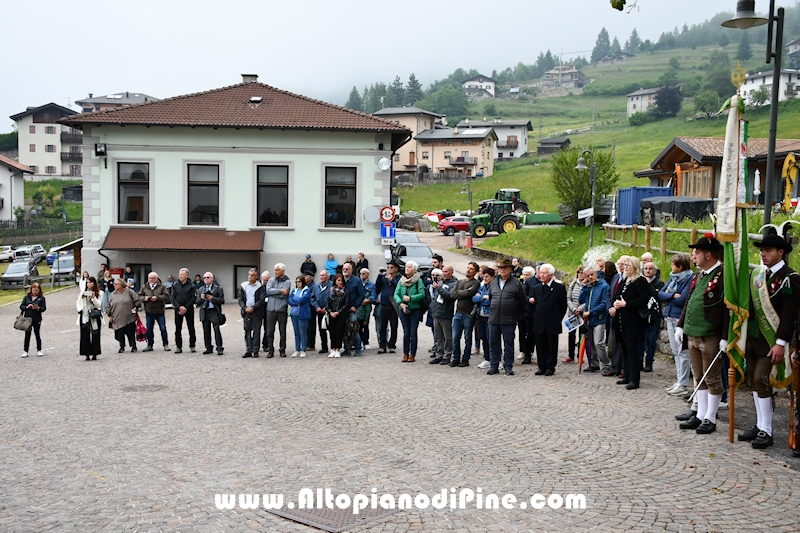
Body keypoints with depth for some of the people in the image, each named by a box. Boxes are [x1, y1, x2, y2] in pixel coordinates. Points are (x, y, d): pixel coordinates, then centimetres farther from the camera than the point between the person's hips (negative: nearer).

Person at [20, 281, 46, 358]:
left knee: (37, 334, 7)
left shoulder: (41, 298, 0)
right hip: (27, 319, 2)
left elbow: (44, 308, -2)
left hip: (37, 319, -2)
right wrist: (27, 307, -14)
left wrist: (38, 308, -21)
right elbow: (21, 306, 5)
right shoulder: (26, 297, 6)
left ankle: (39, 350, 17)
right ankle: (25, 351, 14)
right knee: (27, 335, 7)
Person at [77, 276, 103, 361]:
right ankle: (87, 354, 3)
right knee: (85, 336, 0)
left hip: (94, 317, -2)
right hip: (84, 316, 2)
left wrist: (93, 297, -17)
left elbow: (99, 305, -5)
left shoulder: (98, 293, 2)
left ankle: (94, 354, 7)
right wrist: (80, 310, -4)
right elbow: (78, 303, 13)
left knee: (95, 335, 1)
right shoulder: (82, 292, 10)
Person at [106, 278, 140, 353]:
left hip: (129, 318, -2)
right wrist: (110, 315, 7)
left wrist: (136, 308, -6)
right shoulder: (112, 295, 9)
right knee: (119, 334, 3)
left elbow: (137, 300, 3)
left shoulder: (129, 292, 1)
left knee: (131, 333, 1)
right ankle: (122, 346, 19)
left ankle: (133, 346, 15)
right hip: (117, 319, 3)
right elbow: (108, 306, 13)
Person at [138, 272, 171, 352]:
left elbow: (166, 296, -9)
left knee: (163, 329, -1)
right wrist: (144, 298, -12)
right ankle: (150, 345, 18)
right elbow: (139, 296, 8)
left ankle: (166, 345, 9)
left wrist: (157, 297, -21)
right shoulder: (144, 287, 9)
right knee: (149, 330, 8)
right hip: (149, 312, 3)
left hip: (159, 312, -3)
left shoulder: (162, 286, 0)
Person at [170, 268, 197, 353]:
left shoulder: (191, 285, -2)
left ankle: (192, 346, 11)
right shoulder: (175, 285, 4)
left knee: (191, 328, 2)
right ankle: (178, 346, 10)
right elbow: (172, 297, 1)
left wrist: (185, 308, -12)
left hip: (189, 310, -2)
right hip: (178, 310, 2)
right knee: (178, 329, 3)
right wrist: (179, 307, -11)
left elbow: (193, 298, -5)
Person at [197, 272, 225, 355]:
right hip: (204, 313, 5)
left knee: (217, 330, -10)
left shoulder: (218, 289, 3)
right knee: (206, 331, 7)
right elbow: (197, 302, 14)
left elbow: (222, 300, -4)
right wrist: (201, 298, -6)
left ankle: (219, 348, -7)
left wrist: (212, 298, -16)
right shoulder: (201, 289, 18)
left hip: (214, 312, -5)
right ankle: (209, 348, 16)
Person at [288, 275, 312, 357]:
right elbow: (288, 300, 4)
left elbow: (301, 300, -16)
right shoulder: (294, 290, 14)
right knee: (296, 333, 10)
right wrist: (297, 302, -11)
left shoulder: (306, 290, -4)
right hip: (294, 314, 6)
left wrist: (293, 298, 0)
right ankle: (297, 350, 15)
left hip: (302, 314, -5)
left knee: (303, 333, -2)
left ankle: (303, 350, 4)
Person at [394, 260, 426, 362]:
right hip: (403, 310, 3)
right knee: (406, 332, 8)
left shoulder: (418, 281, -6)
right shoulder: (401, 280, 6)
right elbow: (396, 294, 3)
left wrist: (410, 298, -19)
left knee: (413, 333, 0)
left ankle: (412, 354, 7)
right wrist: (401, 303, -13)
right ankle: (405, 354, 14)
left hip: (415, 310, -3)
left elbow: (422, 295, -14)